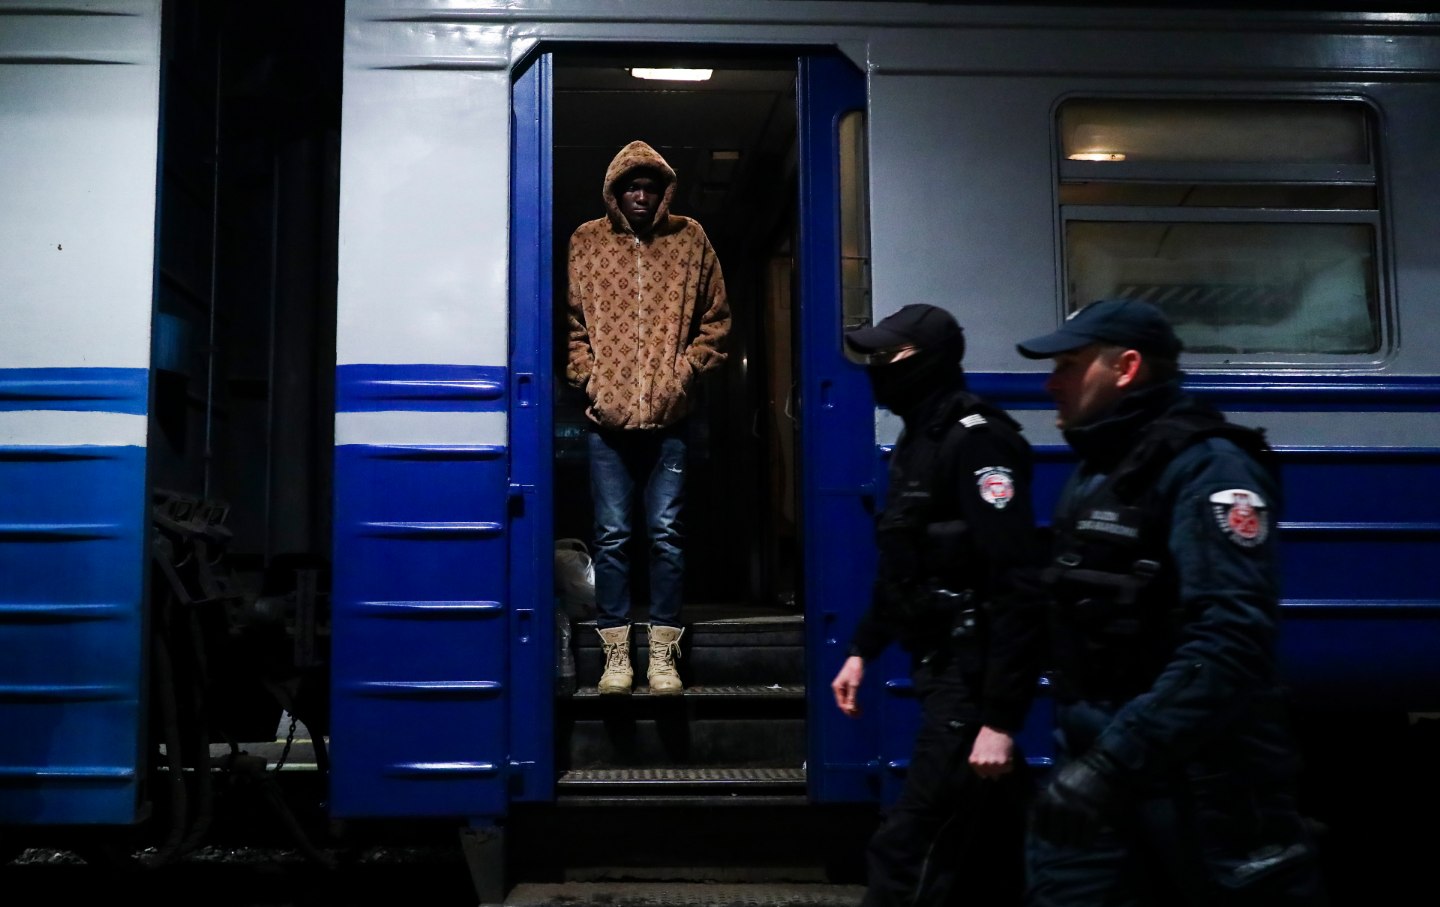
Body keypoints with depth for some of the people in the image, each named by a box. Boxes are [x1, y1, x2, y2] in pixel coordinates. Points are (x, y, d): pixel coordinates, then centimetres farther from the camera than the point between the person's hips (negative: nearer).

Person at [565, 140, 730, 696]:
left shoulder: (690, 239, 8)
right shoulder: (586, 241, 8)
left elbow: (715, 320, 9)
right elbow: (569, 320, 7)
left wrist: (685, 371, -3)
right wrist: (587, 378, -4)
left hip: (669, 418, 0)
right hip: (607, 417, 0)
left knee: (666, 535, 2)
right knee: (611, 536, 2)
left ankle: (663, 654, 10)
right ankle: (616, 653, 11)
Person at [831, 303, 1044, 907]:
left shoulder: (977, 439, -17)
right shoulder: (918, 438, 14)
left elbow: (1016, 586, -23)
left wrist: (1000, 717, -26)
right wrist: (863, 649, 18)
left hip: (974, 675, -10)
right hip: (941, 667, 10)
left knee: (907, 854, -7)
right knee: (982, 854, 19)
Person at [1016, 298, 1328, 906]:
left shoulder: (1205, 468, -16)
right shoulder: (1094, 471, 14)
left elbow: (1231, 641, -28)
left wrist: (1115, 758, -32)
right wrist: (1085, 751, 14)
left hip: (1198, 776, -8)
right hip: (1098, 760, 8)